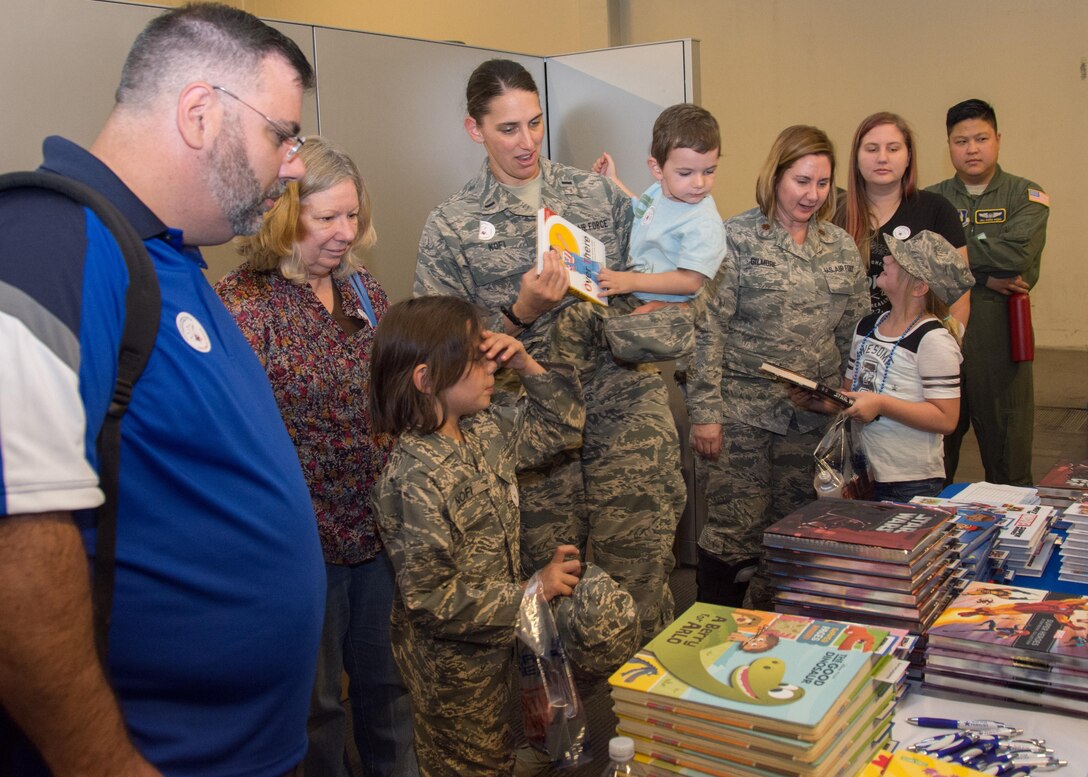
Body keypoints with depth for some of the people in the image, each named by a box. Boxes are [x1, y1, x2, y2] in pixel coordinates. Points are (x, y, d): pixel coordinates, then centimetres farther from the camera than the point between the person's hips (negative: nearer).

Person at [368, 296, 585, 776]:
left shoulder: (487, 431, -5)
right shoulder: (415, 478, -30)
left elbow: (560, 427, 10)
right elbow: (430, 597, -29)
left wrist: (527, 366, -6)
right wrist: (533, 591, -24)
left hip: (496, 640, 8)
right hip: (450, 662, -8)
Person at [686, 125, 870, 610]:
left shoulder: (841, 248, 11)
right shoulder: (737, 238, -5)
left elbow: (855, 333, 15)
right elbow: (707, 329, -9)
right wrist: (705, 411, -13)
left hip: (814, 416, 5)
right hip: (742, 412, -5)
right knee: (734, 531, -1)